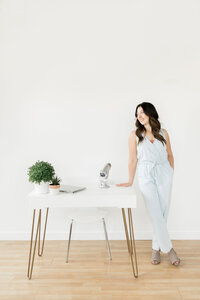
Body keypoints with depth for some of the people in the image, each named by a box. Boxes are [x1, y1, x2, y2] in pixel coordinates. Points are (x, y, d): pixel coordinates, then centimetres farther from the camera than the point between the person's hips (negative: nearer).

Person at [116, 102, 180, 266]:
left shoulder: (163, 133, 6)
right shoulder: (135, 135, 1)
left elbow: (170, 155, 14)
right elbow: (133, 160, 3)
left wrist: (171, 174, 10)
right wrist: (130, 181, 4)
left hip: (164, 175, 2)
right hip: (146, 177, -2)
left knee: (163, 214, 5)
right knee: (156, 216, -4)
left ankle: (156, 248, 22)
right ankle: (168, 248, 14)